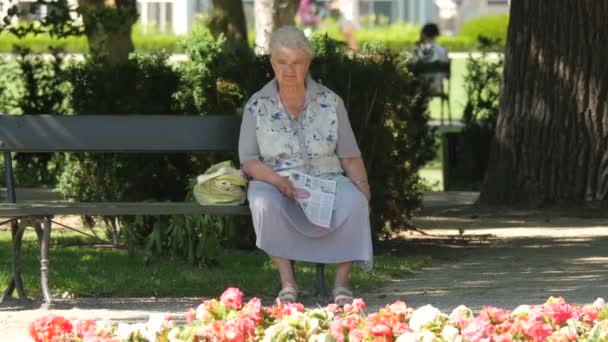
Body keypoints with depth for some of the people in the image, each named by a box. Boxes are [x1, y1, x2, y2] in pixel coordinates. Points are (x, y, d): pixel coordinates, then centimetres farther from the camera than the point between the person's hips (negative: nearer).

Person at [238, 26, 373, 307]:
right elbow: (248, 160, 0)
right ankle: (287, 283, -30)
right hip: (275, 183, -1)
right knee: (265, 204, -38)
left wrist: (362, 186, -10)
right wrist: (278, 180, -19)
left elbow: (350, 157, 9)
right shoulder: (257, 106, 6)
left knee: (354, 202, -33)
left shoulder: (330, 102, 9)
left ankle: (342, 283, -28)